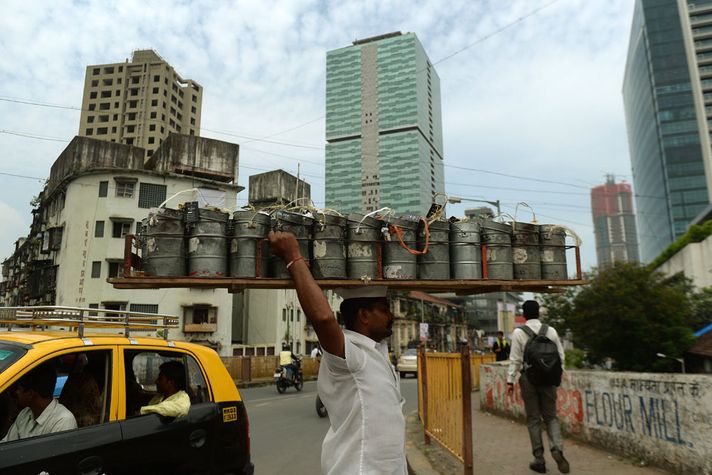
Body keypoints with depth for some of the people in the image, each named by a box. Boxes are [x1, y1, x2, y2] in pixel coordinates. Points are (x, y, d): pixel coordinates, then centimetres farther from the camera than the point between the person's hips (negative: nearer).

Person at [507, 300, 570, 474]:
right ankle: (557, 449, -10)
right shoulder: (551, 331, 1)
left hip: (529, 378, -2)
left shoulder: (518, 332, -7)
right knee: (551, 416, 13)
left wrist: (510, 381, -2)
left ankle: (539, 460, 13)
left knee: (533, 419, 8)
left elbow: (515, 359, -8)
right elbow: (560, 355, 4)